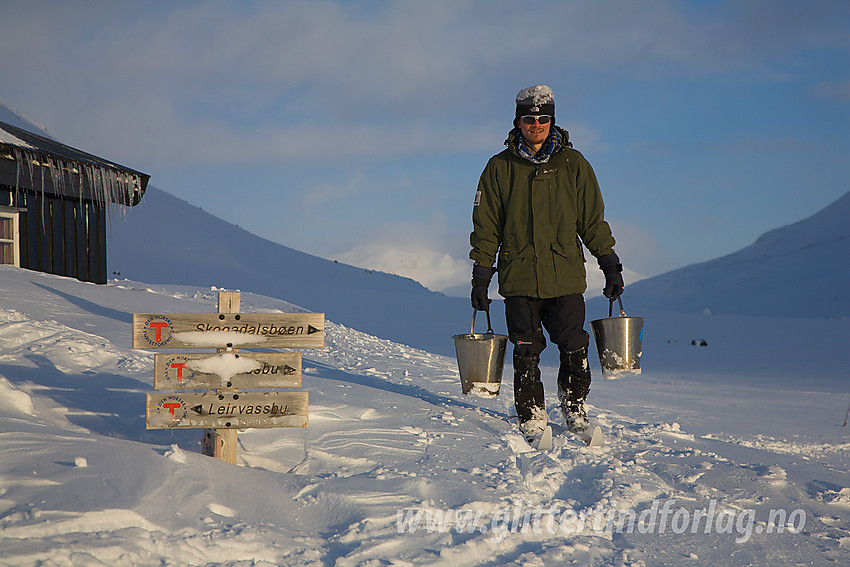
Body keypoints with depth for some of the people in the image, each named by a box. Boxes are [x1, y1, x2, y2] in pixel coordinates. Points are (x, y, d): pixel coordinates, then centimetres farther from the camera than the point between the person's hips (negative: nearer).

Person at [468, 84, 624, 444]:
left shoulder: (573, 165, 7)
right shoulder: (500, 168, 6)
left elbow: (593, 221, 12)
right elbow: (486, 228, 9)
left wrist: (611, 267, 9)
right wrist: (480, 278, 4)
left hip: (566, 277, 0)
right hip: (519, 278, 0)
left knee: (574, 349, -3)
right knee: (526, 353, -1)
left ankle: (575, 409, 19)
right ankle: (532, 421, 12)